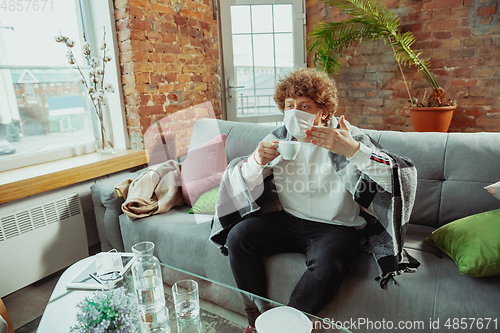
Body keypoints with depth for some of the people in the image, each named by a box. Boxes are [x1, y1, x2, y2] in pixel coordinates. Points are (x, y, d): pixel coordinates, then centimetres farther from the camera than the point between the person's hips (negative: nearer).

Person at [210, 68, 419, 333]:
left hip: (335, 227, -3)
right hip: (288, 220, 4)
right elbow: (241, 185, 6)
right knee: (237, 236, -13)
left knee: (326, 267, -33)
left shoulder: (349, 137, -8)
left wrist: (353, 150, -35)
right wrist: (258, 161, -18)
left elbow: (400, 180, -20)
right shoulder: (278, 138, 3)